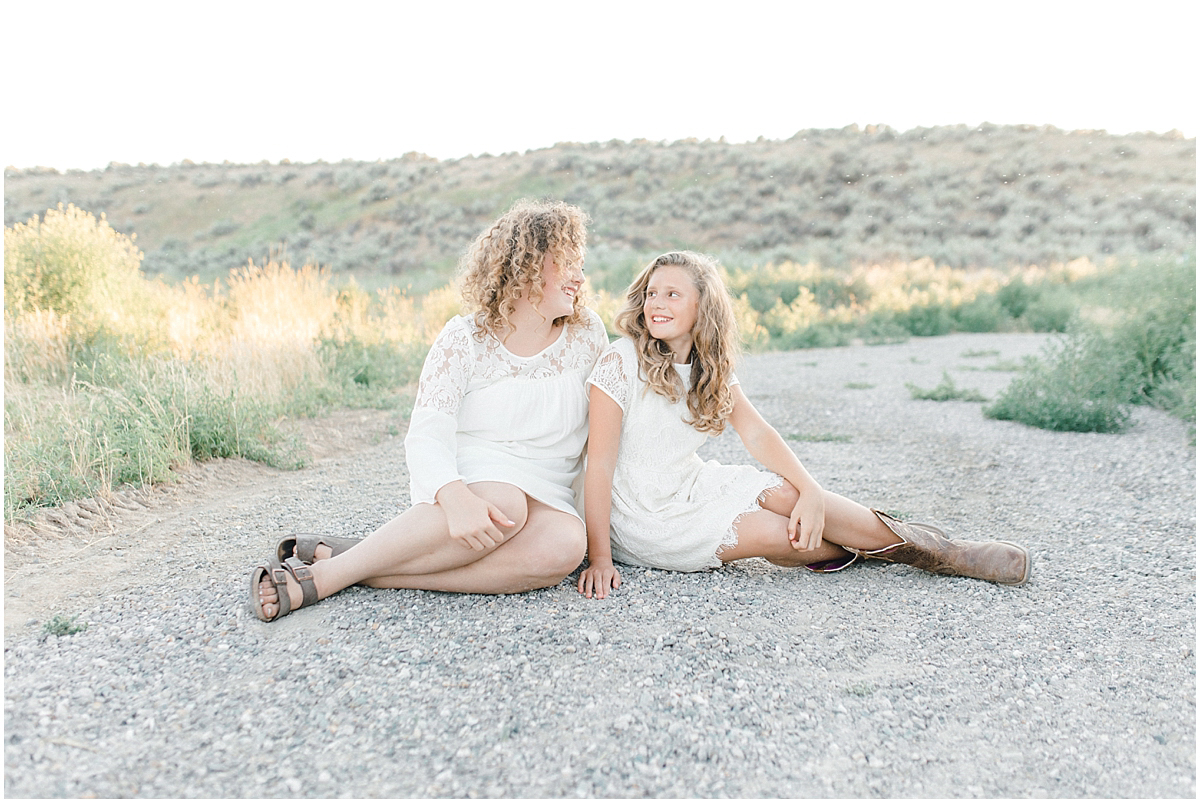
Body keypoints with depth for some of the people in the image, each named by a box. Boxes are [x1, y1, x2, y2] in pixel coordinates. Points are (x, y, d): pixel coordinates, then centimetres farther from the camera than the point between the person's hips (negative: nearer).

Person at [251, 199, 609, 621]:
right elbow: (426, 435, -16)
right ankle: (326, 572, -30)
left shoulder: (586, 333, 4)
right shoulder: (465, 339, -6)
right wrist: (455, 497, -38)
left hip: (546, 500, 3)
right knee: (504, 503, -39)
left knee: (565, 544, -34)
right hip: (468, 480, -3)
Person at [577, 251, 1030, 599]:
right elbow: (600, 462, -22)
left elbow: (756, 432, -1)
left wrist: (811, 492, -15)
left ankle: (942, 550, -5)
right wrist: (599, 558, -25)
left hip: (688, 486, 5)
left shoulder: (711, 366, -1)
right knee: (772, 533, -19)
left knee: (789, 494, -17)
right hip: (644, 518, -5)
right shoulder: (622, 361, -20)